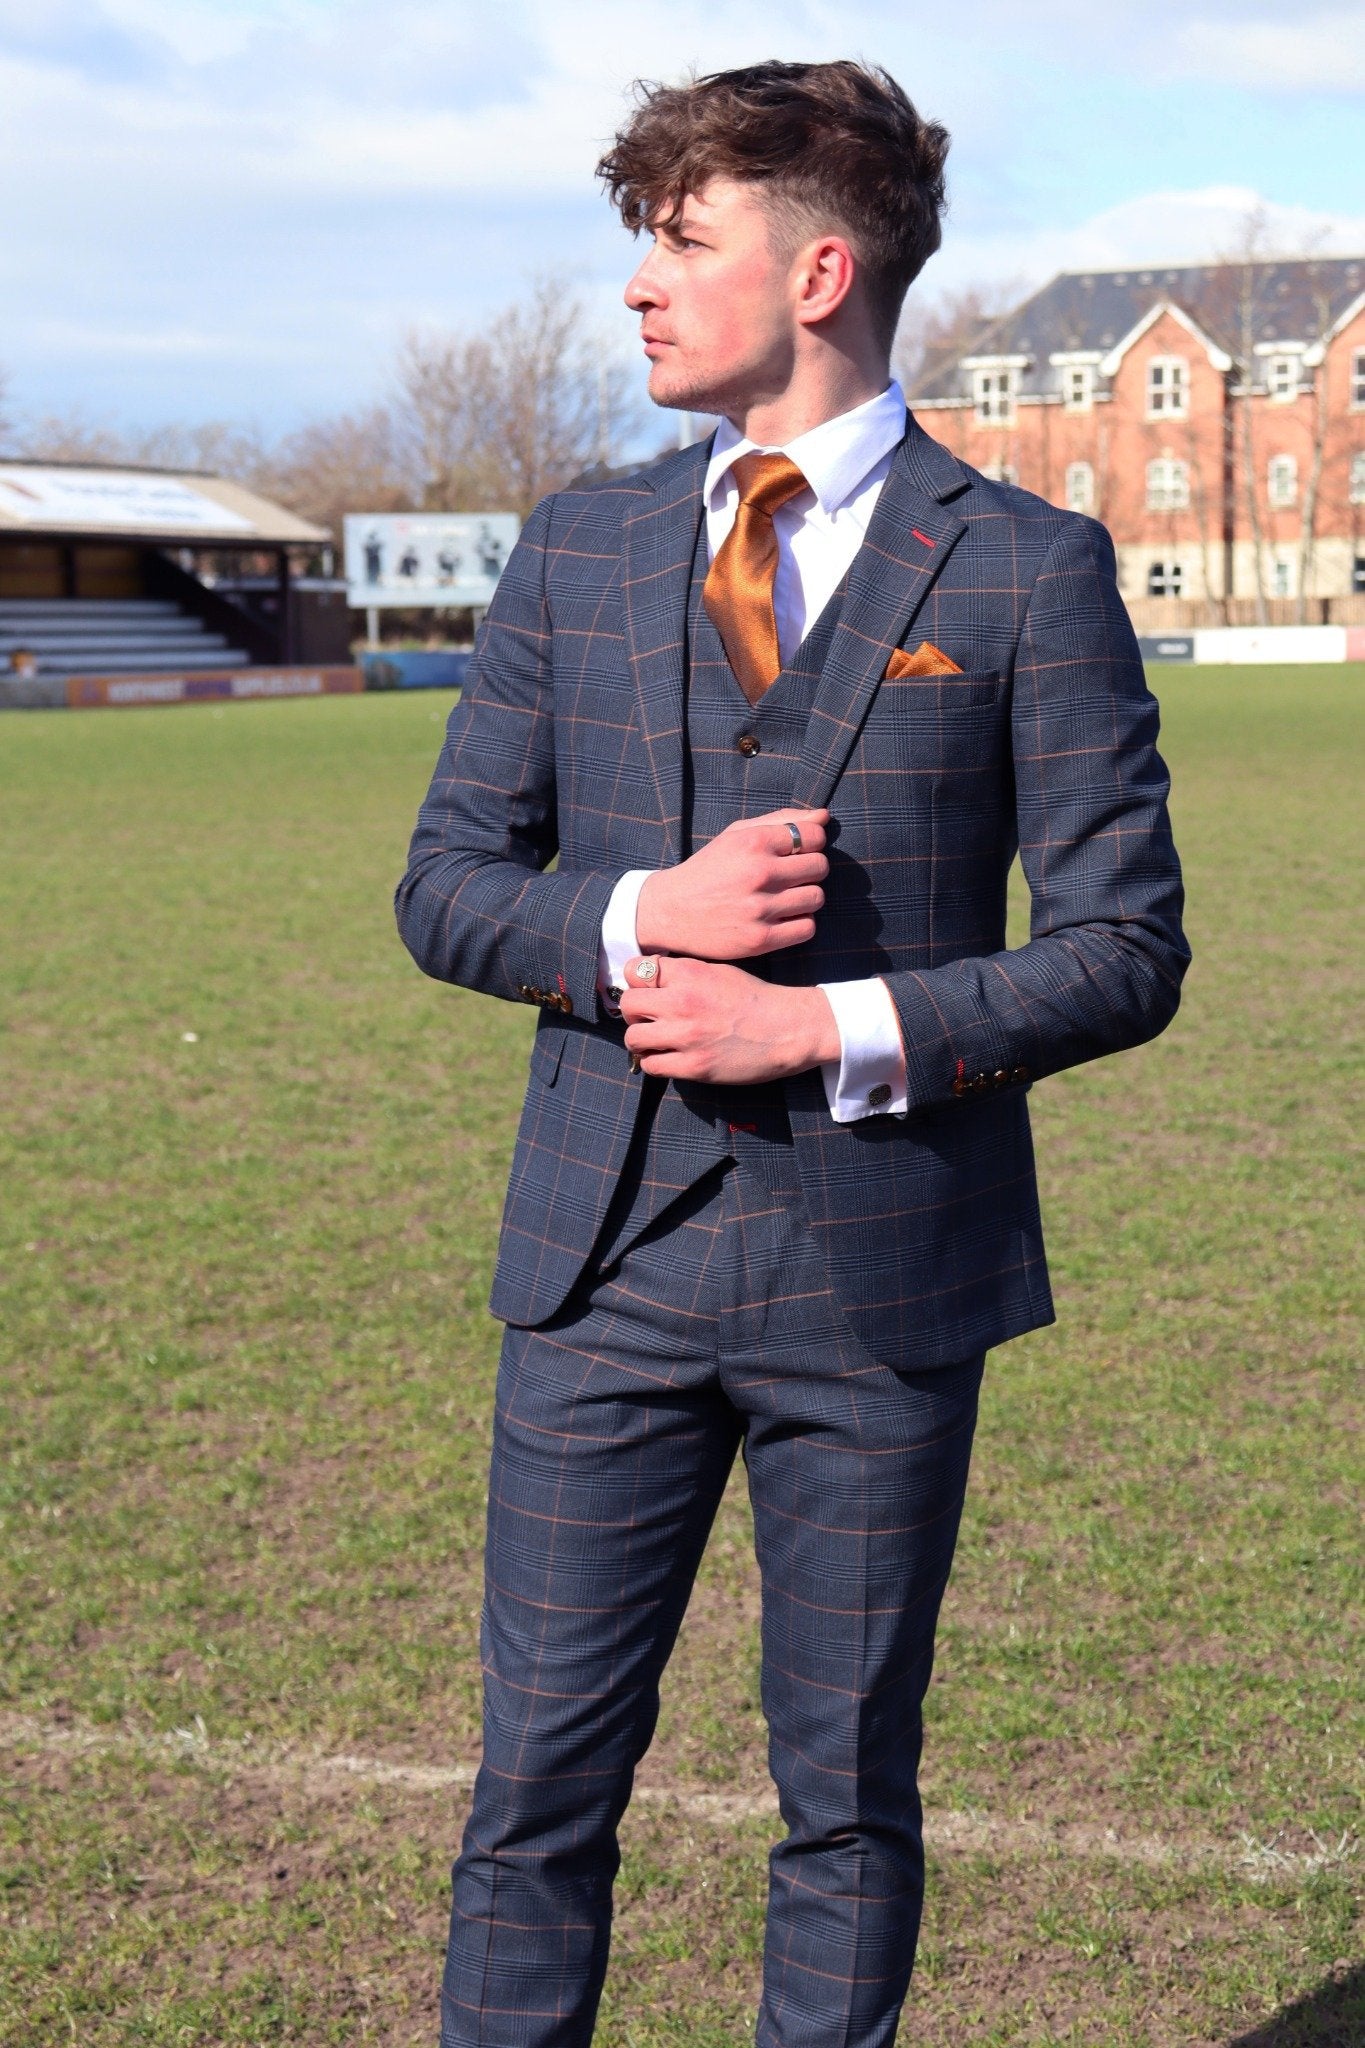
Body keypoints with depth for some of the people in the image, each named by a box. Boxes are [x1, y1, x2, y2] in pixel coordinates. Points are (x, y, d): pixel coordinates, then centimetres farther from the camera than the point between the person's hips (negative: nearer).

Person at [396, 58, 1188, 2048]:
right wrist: (637, 916, -11)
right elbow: (445, 887, 10)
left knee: (850, 1788, 10)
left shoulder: (1027, 570, -2)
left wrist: (839, 1027, -15)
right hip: (608, 1262, 3)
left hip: (881, 1272, -2)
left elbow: (1125, 951, -3)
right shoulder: (577, 550, 9)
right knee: (541, 1775, 7)